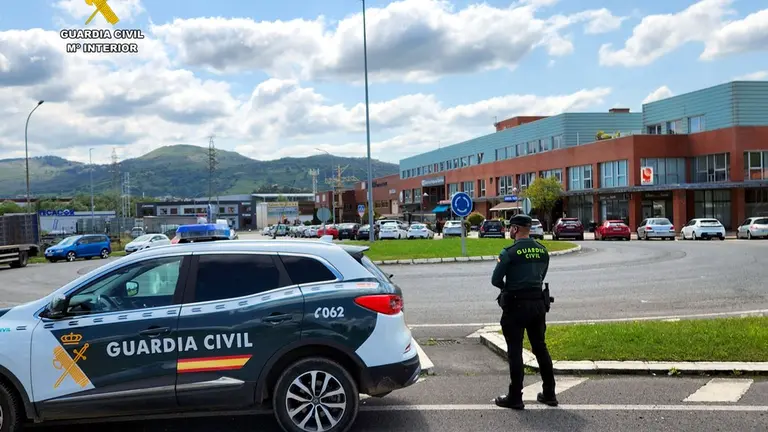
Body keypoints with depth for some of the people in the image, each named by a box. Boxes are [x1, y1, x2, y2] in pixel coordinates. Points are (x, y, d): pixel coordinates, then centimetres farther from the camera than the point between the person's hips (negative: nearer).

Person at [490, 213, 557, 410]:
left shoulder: (510, 252, -13)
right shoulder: (542, 250, 6)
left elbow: (496, 280, -11)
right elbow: (541, 276, 12)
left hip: (516, 305, -6)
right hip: (538, 303, 6)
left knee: (515, 352, 2)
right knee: (540, 348, 15)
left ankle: (515, 398, 7)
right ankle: (549, 394, 22)